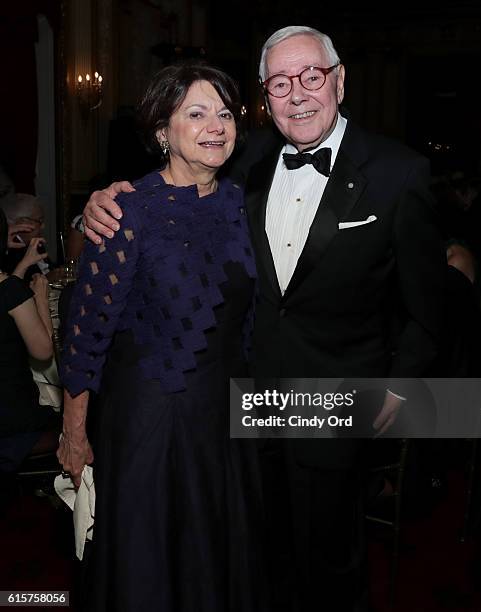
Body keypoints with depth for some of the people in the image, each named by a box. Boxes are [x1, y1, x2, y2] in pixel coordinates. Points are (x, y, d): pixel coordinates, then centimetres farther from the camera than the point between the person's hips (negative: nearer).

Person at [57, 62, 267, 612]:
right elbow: (87, 325, -13)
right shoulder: (130, 210, -17)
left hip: (226, 407, 5)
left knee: (222, 553, 22)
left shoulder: (237, 203, 0)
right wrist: (74, 433, -9)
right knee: (145, 562, 14)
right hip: (148, 410, -5)